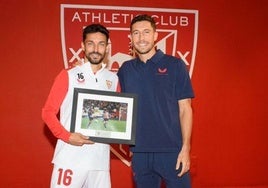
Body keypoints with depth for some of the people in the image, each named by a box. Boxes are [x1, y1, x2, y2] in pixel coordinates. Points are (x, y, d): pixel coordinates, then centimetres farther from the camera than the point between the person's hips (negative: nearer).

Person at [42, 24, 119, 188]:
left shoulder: (113, 79, 10)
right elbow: (48, 112, 0)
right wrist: (67, 136, -14)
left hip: (100, 158, 3)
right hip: (70, 158, -3)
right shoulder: (68, 76, 1)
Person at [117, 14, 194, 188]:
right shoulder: (125, 69, 8)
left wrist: (185, 148, -9)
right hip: (139, 152, 3)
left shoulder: (175, 65, -1)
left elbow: (185, 109, -2)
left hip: (171, 150, -3)